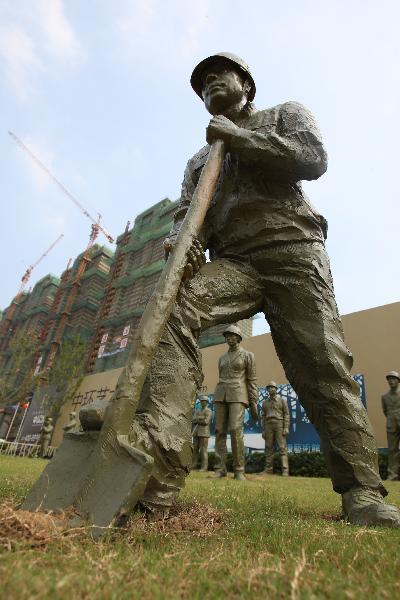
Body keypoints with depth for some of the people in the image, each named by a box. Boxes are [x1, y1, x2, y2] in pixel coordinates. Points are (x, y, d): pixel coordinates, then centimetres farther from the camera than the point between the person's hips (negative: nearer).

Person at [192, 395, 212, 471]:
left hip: (204, 433, -6)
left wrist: (197, 420, -6)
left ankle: (204, 467, -2)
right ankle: (194, 465, 10)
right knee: (195, 449, 5)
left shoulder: (209, 411, -4)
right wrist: (200, 418, -14)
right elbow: (193, 421, 4)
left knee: (203, 450, -6)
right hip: (196, 433, 7)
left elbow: (205, 422, -18)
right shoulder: (197, 412, 18)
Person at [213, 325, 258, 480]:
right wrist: (218, 402, 15)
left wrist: (254, 402, -6)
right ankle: (220, 469, 2)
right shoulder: (222, 358, 19)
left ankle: (239, 470, -5)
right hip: (221, 396, 5)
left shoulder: (248, 355, 4)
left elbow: (252, 379, 0)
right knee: (220, 431, -3)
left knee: (235, 431, -17)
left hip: (238, 396, -5)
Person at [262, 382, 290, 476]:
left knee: (282, 448, -9)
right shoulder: (265, 402, 13)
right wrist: (263, 430, 4)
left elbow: (286, 415, -1)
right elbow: (263, 417, 11)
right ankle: (268, 469, 6)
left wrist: (286, 428, -12)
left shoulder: (282, 400, 4)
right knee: (269, 448, 2)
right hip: (269, 426, 3)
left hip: (280, 425, -3)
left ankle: (285, 471, -9)